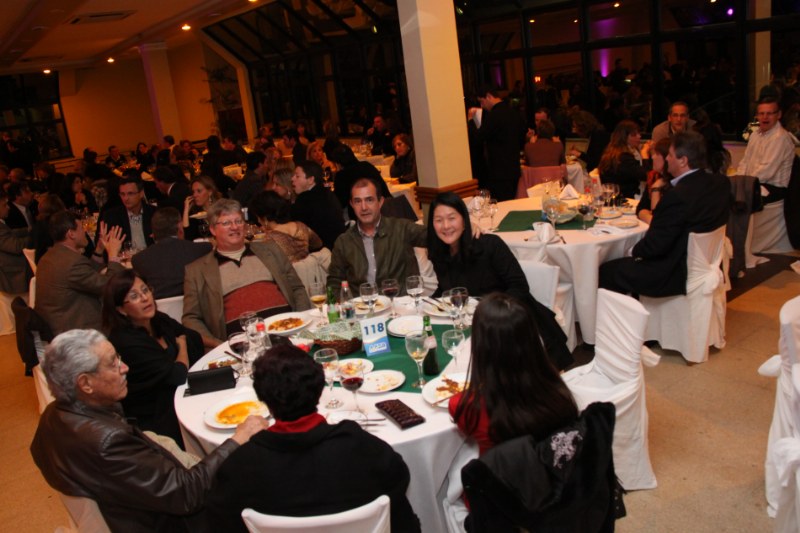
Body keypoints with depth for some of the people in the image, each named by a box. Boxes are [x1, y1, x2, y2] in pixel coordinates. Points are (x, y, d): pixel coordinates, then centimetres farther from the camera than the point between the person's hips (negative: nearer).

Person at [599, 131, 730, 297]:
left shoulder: (677, 195, -30)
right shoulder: (721, 183, -2)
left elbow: (654, 246, -24)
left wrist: (636, 250, -4)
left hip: (675, 275, -10)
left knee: (605, 272, 2)